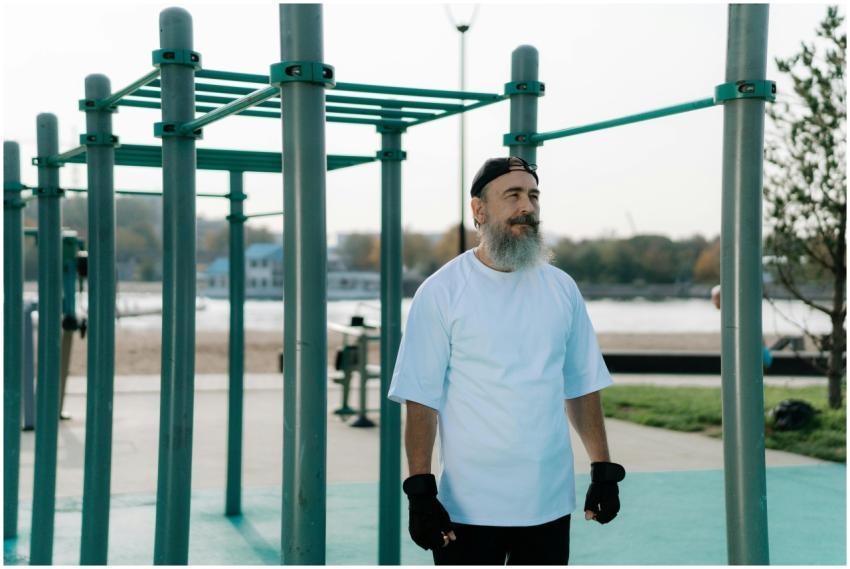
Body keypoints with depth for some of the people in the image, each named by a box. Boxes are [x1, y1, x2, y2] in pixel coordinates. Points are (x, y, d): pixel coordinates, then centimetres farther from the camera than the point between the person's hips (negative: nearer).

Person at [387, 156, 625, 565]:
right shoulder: (442, 291, -6)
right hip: (468, 508, -4)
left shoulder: (562, 288, 7)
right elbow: (421, 400, -8)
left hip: (550, 504, 4)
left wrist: (603, 470, 6)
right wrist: (420, 490, -14)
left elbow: (582, 387, 11)